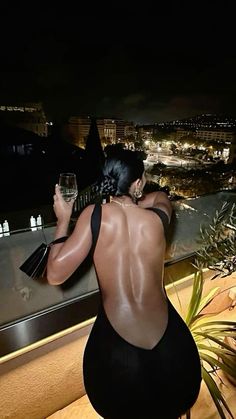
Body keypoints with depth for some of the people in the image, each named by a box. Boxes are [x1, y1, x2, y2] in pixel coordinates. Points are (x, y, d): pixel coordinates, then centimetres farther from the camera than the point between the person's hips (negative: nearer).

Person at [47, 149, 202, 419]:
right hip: (168, 347, 2)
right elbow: (161, 196, 15)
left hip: (116, 348, -1)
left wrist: (63, 220, -4)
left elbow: (55, 274, -14)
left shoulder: (94, 215, -17)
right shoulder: (157, 217, -9)